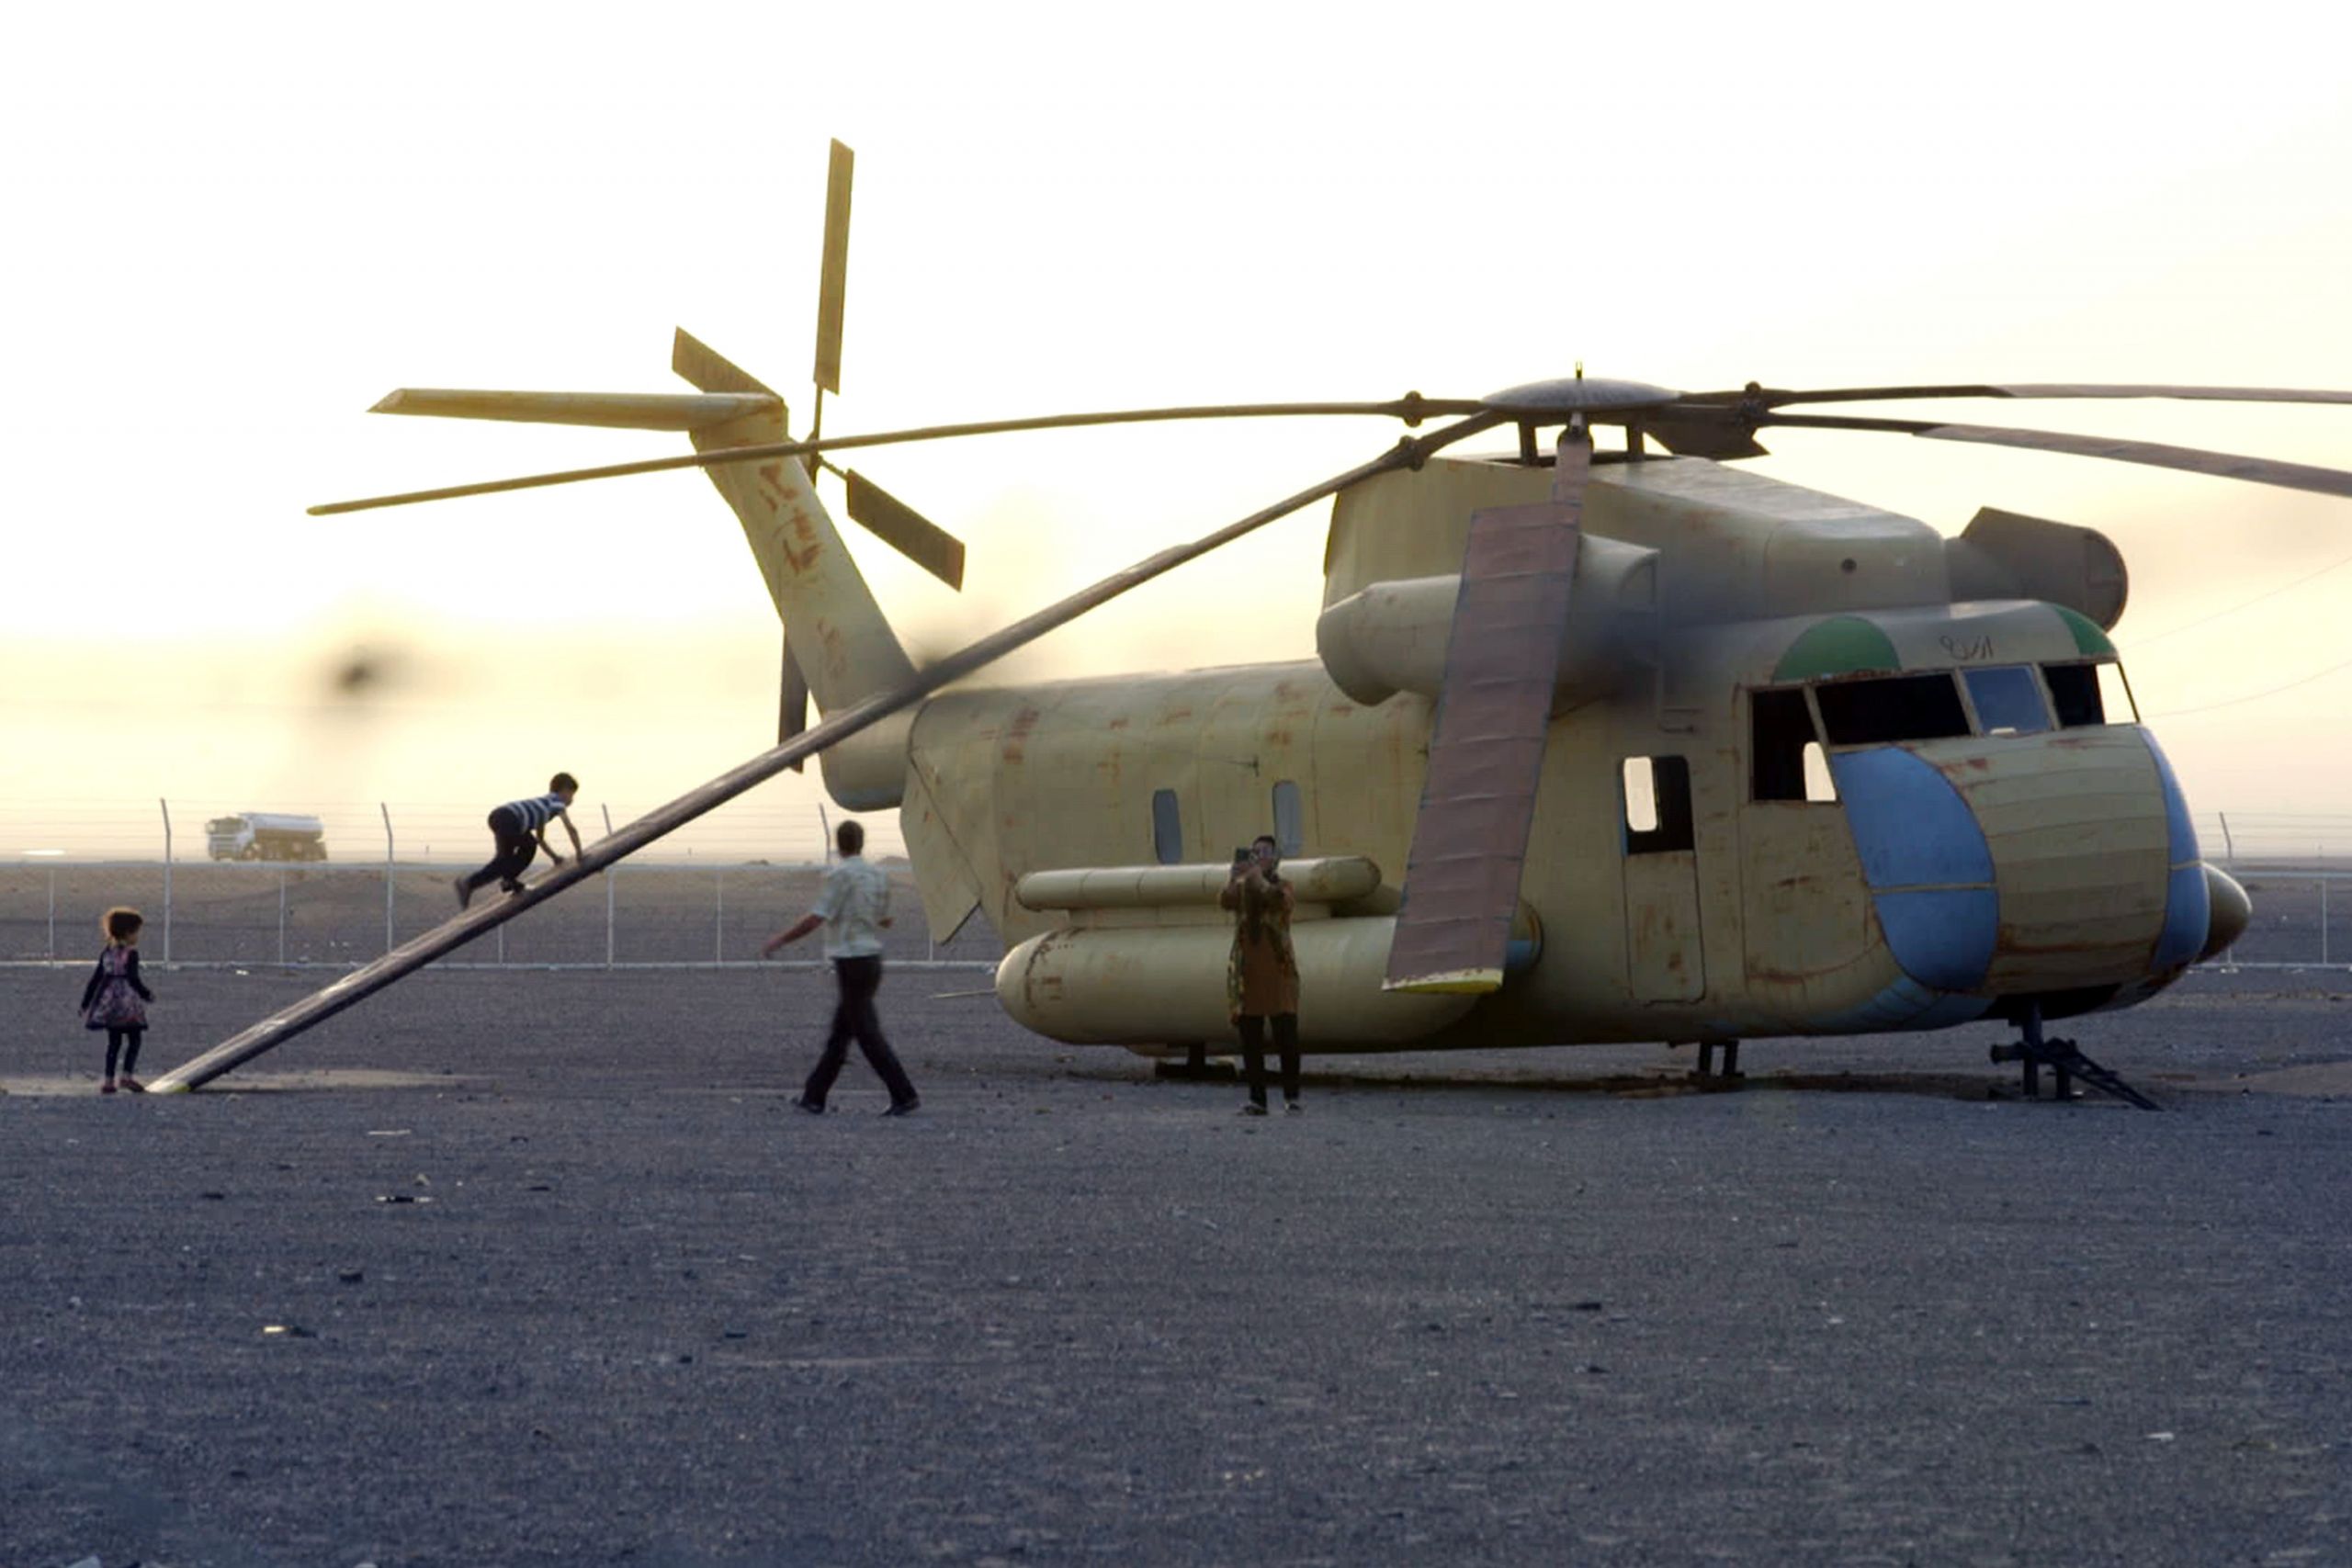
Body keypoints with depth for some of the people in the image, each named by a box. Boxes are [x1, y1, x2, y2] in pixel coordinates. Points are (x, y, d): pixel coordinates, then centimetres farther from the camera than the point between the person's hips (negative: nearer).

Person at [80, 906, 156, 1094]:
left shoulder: (106, 952, 9)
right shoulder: (131, 953, -11)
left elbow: (96, 978, 10)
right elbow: (133, 979, -15)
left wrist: (86, 1002, 15)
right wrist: (146, 994, -1)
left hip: (108, 1002, 6)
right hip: (128, 1003, -6)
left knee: (113, 1041, 11)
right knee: (134, 1039, 2)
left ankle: (108, 1080, 9)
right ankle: (127, 1075, -11)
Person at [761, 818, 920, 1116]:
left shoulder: (842, 875, -14)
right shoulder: (877, 874, 8)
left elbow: (816, 919, -18)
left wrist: (778, 941, -10)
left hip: (851, 961, -8)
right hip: (872, 957, 8)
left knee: (868, 1035, -5)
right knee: (839, 1034, 12)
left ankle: (904, 1095, -9)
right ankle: (814, 1096, 16)